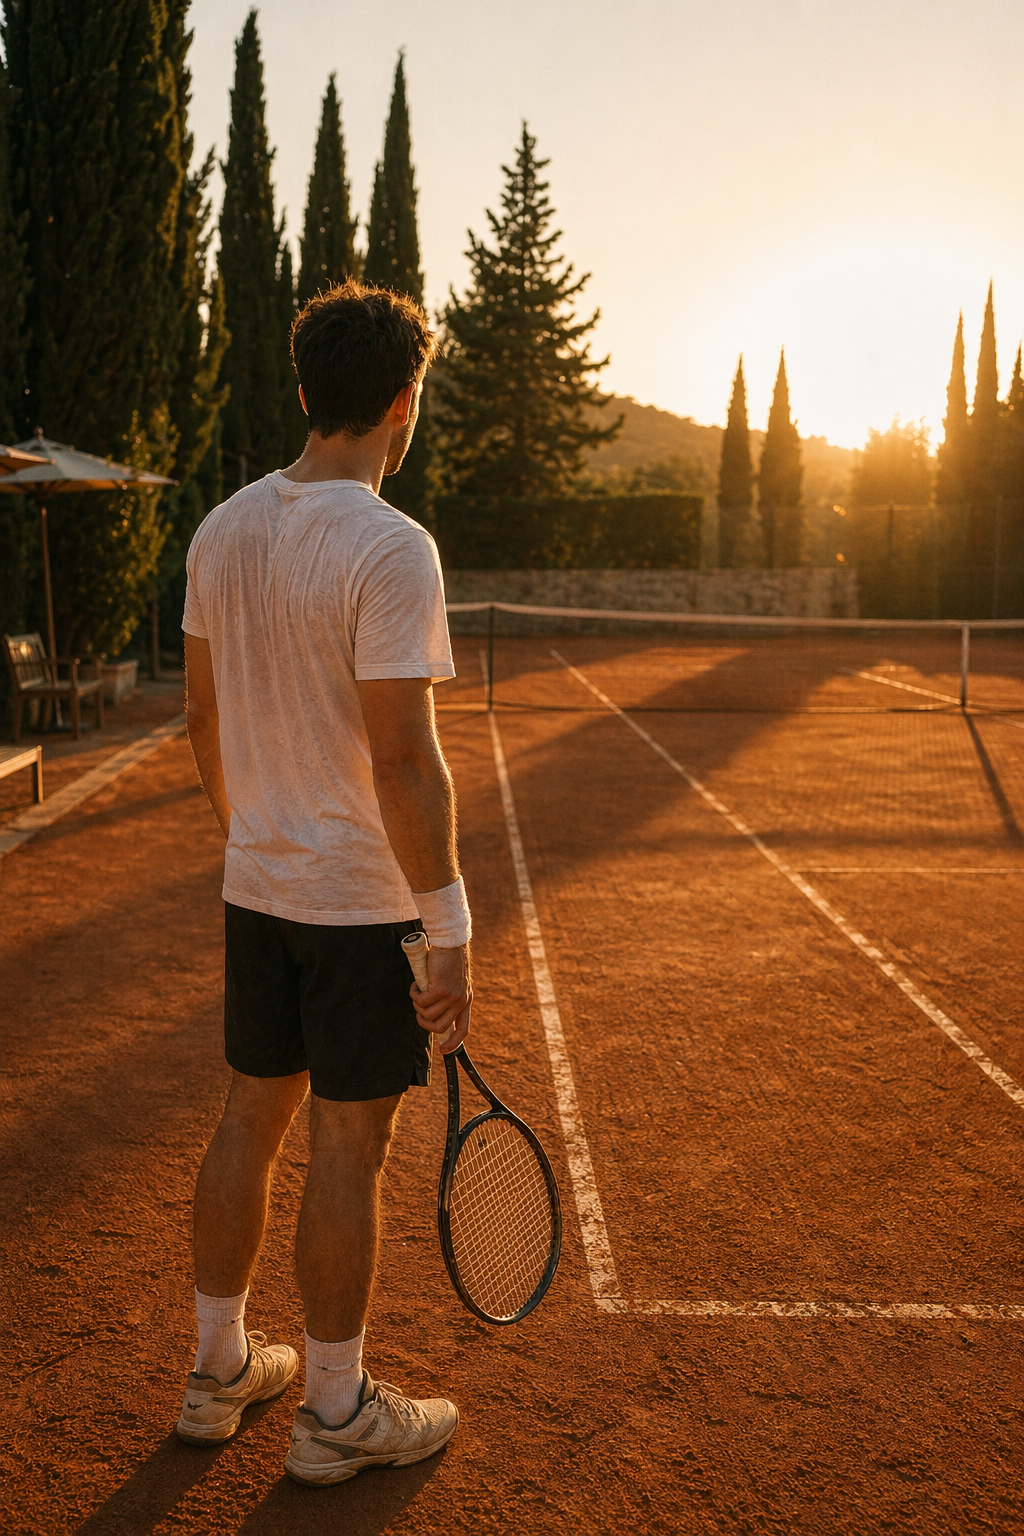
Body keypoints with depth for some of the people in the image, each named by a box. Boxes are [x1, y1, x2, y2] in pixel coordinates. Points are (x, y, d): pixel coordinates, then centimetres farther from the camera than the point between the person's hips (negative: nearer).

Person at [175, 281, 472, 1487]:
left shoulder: (222, 530, 5)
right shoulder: (389, 548, -19)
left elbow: (205, 721, 11)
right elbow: (403, 765, -22)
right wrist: (451, 931, -15)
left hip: (254, 888, 7)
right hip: (363, 900, -7)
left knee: (250, 1120, 18)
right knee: (347, 1149, 6)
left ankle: (218, 1372, 35)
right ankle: (336, 1415, 25)